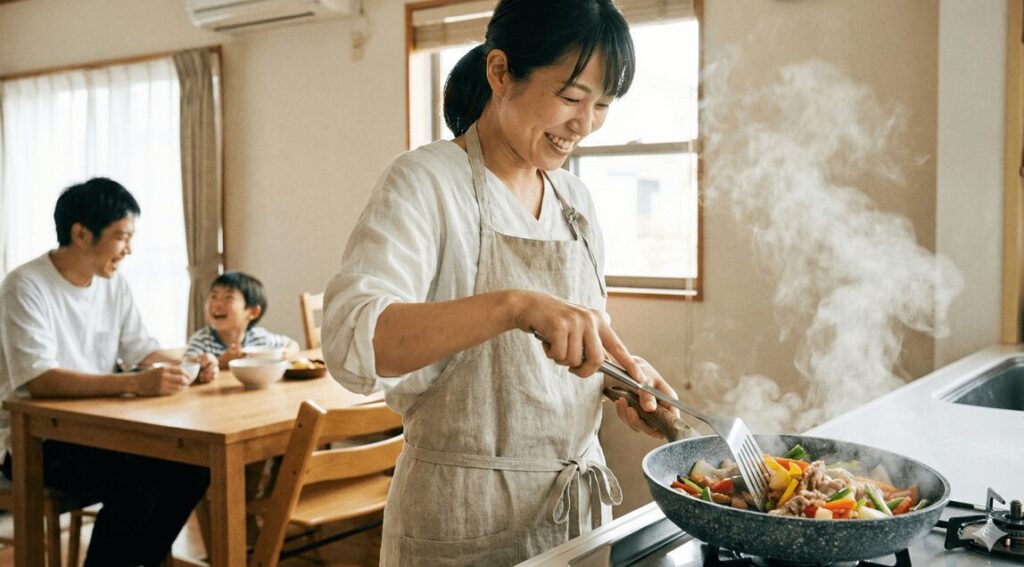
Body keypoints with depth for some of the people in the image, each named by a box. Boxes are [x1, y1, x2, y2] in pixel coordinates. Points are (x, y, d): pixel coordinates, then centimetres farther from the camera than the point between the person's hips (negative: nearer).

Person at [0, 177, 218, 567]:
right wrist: (134, 383, -38)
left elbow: (141, 349, 10)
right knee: (139, 481, -28)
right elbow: (39, 381, -28)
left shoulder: (113, 283, 6)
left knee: (193, 464, -10)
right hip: (37, 441, -7)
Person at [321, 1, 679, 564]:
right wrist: (514, 305, -41)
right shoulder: (425, 183, -14)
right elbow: (351, 339, -29)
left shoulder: (575, 199, 7)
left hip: (579, 496, 7)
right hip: (464, 516, -6)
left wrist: (627, 371, -5)